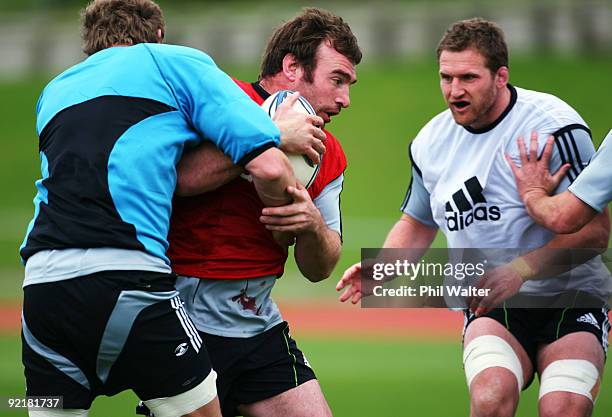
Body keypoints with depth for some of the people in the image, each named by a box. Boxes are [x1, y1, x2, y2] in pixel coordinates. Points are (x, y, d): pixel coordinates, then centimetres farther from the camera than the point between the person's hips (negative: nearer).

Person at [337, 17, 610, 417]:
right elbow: (416, 223, 25)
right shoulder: (432, 141, 7)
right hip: (490, 309, 3)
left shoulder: (554, 126, -12)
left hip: (569, 300, -3)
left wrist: (520, 269, -26)